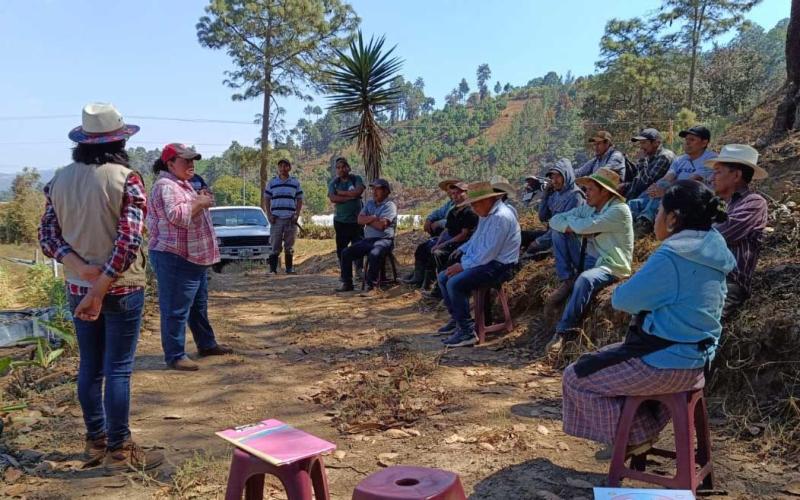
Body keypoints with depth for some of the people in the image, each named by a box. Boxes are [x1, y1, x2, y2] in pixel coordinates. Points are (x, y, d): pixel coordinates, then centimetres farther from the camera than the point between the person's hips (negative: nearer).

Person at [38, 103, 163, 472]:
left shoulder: (60, 179, 3)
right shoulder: (126, 178, -13)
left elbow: (47, 235, 1)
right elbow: (129, 241, -21)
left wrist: (81, 268, -10)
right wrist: (101, 289, -17)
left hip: (77, 289, 5)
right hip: (121, 289, -5)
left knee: (89, 367, 16)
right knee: (117, 370, 2)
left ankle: (96, 442, 28)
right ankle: (119, 451, 12)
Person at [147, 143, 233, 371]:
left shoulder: (183, 184, 17)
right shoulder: (166, 186, -16)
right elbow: (177, 215, -30)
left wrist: (201, 200, 8)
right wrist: (200, 203, -18)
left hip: (194, 258, 11)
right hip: (174, 258, -11)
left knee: (198, 306, 20)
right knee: (176, 310, -3)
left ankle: (207, 344, 32)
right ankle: (175, 356, 5)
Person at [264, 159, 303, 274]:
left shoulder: (295, 182, 8)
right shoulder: (272, 182, 8)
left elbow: (299, 200, 10)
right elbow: (266, 199, 10)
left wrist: (297, 215, -2)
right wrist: (269, 215, -1)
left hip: (291, 218, 1)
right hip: (276, 218, -1)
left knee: (289, 246, 6)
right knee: (275, 245, -3)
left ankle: (289, 268, 13)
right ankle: (273, 268, 0)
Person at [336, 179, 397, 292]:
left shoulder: (390, 205, -5)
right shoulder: (369, 204, 17)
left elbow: (381, 225, -17)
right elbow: (360, 219, 5)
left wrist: (367, 220, -2)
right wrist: (373, 218, -12)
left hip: (383, 240, -7)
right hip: (367, 239, 7)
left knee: (374, 254, -37)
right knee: (346, 253, -5)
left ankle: (371, 285, -26)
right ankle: (347, 283, 1)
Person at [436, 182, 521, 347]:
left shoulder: (500, 217, -21)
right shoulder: (487, 214, 11)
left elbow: (489, 252, -25)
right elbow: (476, 239, 24)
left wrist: (463, 266, -18)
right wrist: (461, 250, 7)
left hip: (499, 266, -10)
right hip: (485, 261, 11)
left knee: (455, 283, -25)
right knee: (443, 277, 8)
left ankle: (467, 332, -17)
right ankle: (456, 319, 19)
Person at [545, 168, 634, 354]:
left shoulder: (619, 210, -16)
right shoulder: (588, 208, 8)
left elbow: (584, 226, -27)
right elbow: (555, 220, 5)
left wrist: (570, 220, -5)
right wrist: (573, 228, -14)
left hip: (611, 266, -8)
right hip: (589, 259, 8)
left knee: (585, 279, -40)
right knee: (557, 231, -1)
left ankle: (565, 331, -29)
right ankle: (567, 282, -3)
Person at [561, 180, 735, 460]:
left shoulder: (671, 257, -25)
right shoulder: (712, 251, 4)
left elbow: (621, 300, -17)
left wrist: (622, 292, 4)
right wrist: (642, 301, 4)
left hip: (666, 364, -9)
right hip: (696, 359, 10)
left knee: (576, 377, 4)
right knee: (602, 359, 28)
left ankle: (634, 437, 10)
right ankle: (641, 431, 28)